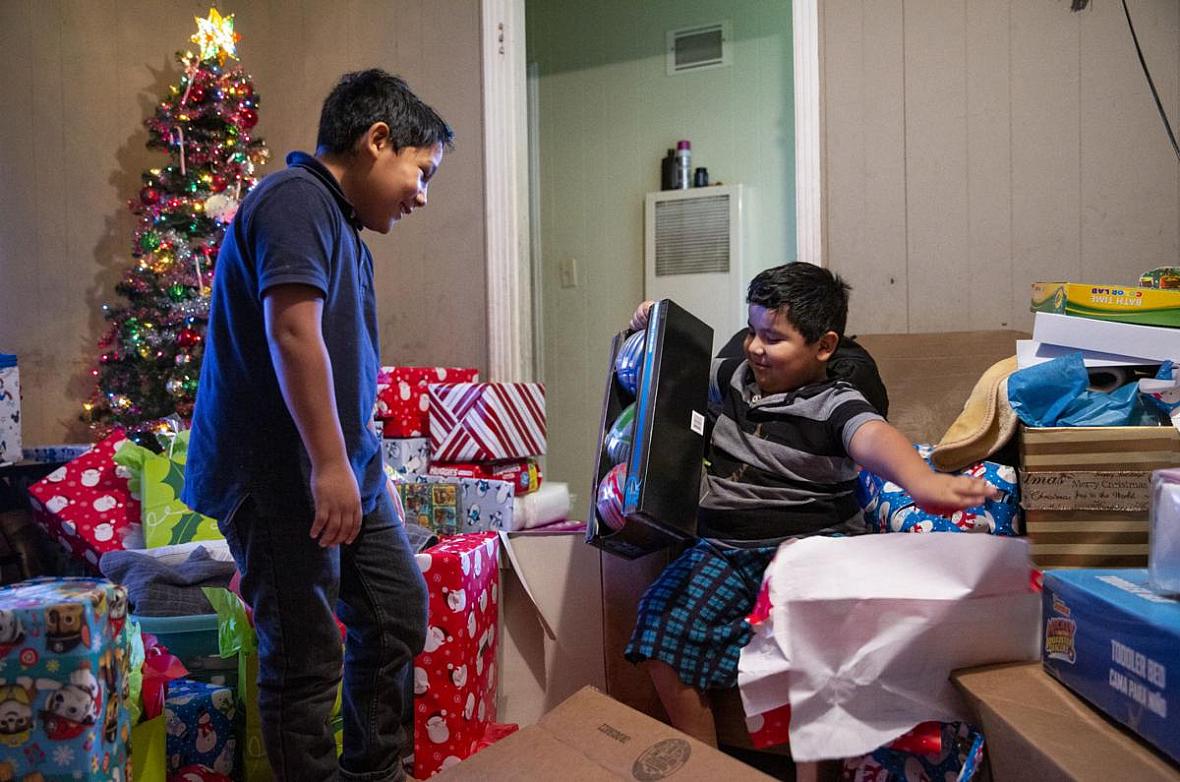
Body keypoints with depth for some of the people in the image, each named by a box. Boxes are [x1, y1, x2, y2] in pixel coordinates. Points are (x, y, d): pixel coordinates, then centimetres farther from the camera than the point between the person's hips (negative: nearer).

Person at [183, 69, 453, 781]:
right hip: (279, 476, -10)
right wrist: (331, 464, -26)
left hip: (342, 471, 10)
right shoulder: (298, 199, -12)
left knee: (399, 609, 16)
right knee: (308, 656, -1)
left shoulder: (344, 228, 18)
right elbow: (292, 332, -25)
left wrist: (371, 470, 23)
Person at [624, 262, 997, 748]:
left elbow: (873, 438, -28)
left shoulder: (833, 404, -6)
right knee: (662, 629, -16)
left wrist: (922, 482, -50)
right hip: (723, 548, 5)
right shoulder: (733, 379, 13)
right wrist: (651, 330, 9)